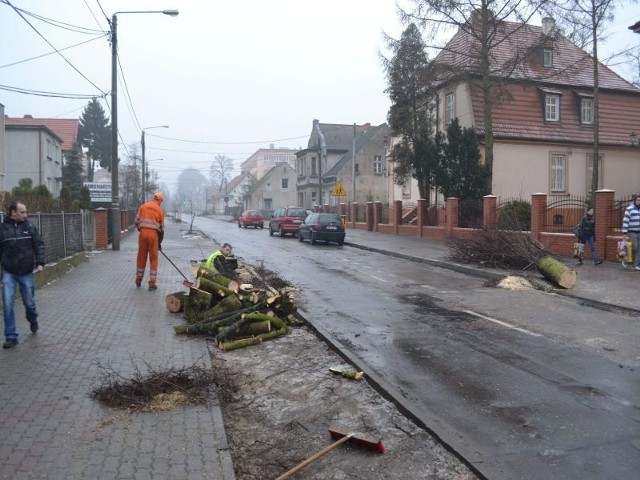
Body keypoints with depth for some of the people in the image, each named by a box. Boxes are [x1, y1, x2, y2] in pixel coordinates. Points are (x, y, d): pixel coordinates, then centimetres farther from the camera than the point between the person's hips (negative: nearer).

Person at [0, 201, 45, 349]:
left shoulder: (30, 227, 0)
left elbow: (39, 245, 0)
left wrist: (40, 262, -11)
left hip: (27, 272, 1)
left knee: (29, 301, 11)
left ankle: (33, 321, 42)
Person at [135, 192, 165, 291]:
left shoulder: (143, 206, 7)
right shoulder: (160, 210, 4)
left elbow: (137, 221, 3)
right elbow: (162, 228, 6)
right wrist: (160, 242, 16)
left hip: (143, 233, 2)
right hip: (153, 234, -2)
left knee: (141, 257, 13)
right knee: (153, 259, 4)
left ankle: (138, 281, 25)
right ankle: (152, 284, 4)